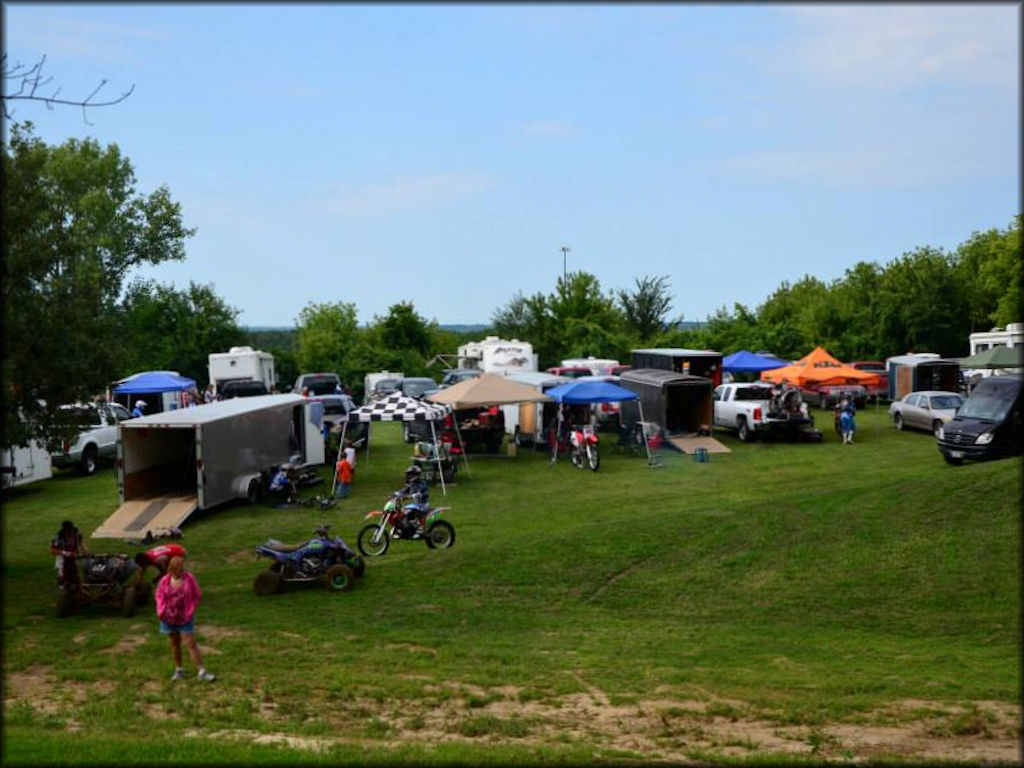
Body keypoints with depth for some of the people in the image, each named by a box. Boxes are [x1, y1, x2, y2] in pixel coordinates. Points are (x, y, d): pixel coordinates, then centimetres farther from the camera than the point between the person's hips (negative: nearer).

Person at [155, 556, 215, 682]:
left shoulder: (189, 579, -12)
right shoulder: (165, 580, -7)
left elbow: (197, 595, -4)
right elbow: (159, 595, 7)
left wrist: (191, 611, -9)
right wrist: (161, 611, -4)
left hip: (185, 618, -3)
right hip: (169, 617, 3)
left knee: (191, 643, -6)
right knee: (174, 643, 15)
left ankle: (202, 671, -4)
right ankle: (178, 669, 30)